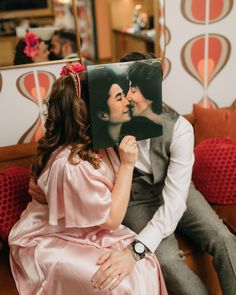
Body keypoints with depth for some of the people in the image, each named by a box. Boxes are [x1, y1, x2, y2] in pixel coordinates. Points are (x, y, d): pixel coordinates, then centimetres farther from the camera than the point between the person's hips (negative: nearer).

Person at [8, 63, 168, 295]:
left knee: (145, 263, -9)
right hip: (49, 243, -7)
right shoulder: (71, 165, -31)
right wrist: (127, 165, -25)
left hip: (88, 232, 7)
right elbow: (111, 220, -22)